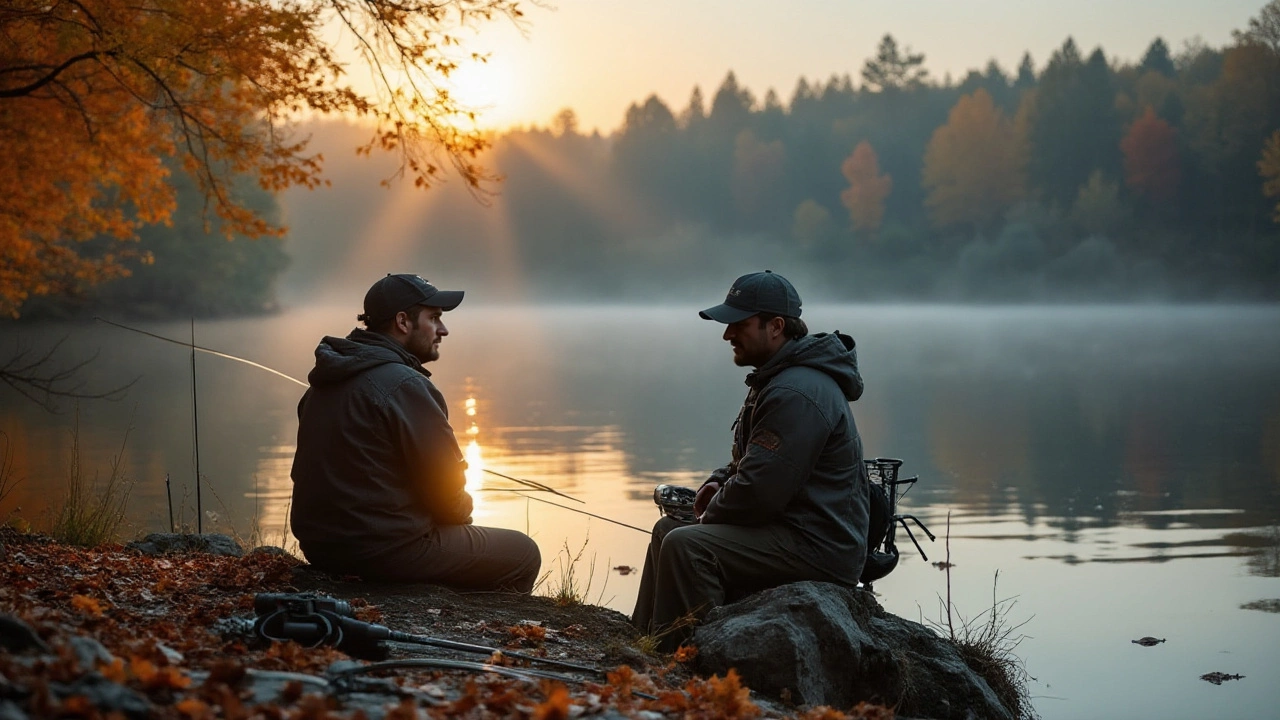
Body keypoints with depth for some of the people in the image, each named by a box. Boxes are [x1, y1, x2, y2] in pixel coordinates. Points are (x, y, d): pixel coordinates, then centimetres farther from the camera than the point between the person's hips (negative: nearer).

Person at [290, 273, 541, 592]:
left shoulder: (325, 382, 11)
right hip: (385, 551, -10)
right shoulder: (406, 386, -18)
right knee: (523, 554, 5)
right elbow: (446, 487, -15)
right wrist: (462, 511, 9)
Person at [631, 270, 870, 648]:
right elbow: (756, 463, 29)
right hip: (794, 529, 12)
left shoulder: (797, 393, -21)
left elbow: (760, 492, -26)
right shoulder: (779, 378, 15)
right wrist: (719, 481, 8)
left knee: (685, 546, -26)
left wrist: (711, 514, -7)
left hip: (817, 548, -12)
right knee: (668, 529, 18)